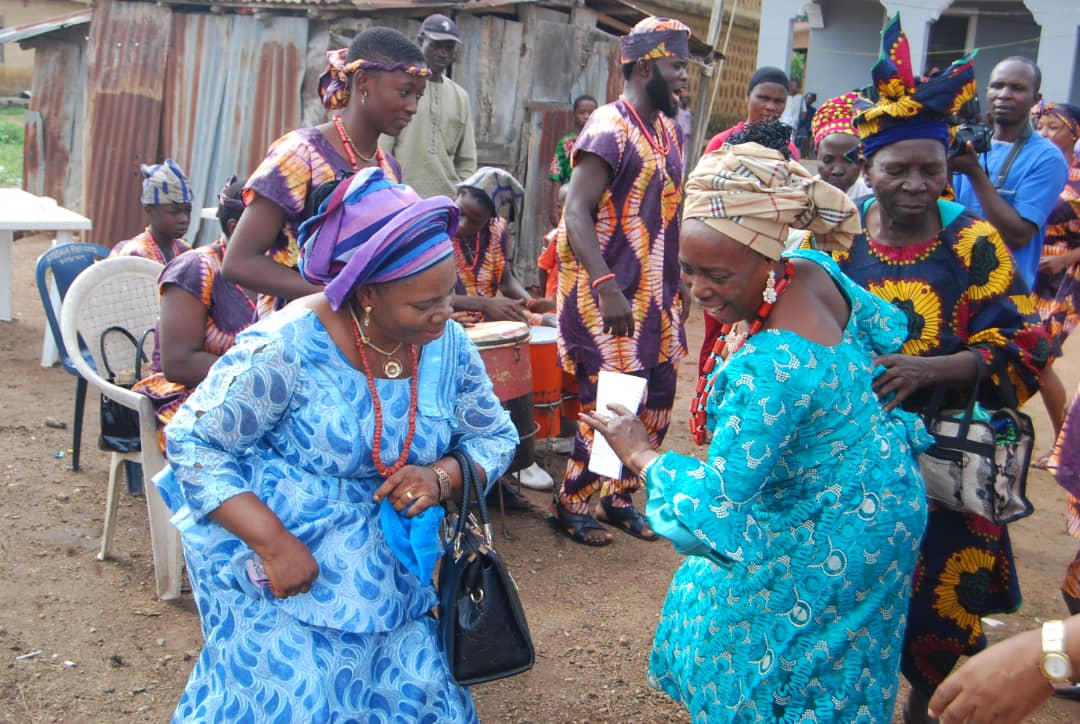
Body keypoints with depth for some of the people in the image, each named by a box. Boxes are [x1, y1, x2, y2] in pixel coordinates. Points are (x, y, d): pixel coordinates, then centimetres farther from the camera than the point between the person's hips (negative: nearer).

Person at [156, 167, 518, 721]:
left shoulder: (448, 346, -6)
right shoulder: (287, 348, -21)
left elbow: (495, 437, 5)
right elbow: (193, 441, -15)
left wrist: (441, 477, -18)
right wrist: (273, 542, -24)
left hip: (383, 566, 5)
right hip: (266, 558, -4)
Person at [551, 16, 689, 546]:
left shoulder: (668, 129, 12)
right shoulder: (610, 127, -14)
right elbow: (576, 213, -22)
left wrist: (677, 280, 20)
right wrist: (607, 288, -32)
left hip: (655, 297, 9)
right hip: (610, 298, -8)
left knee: (657, 399, 13)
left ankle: (619, 496, 30)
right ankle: (569, 505, 17)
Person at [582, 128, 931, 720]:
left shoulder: (770, 366, -39)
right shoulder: (815, 269, -14)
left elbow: (717, 498, -31)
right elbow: (890, 330, 6)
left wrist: (640, 454, -15)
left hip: (829, 541, -9)